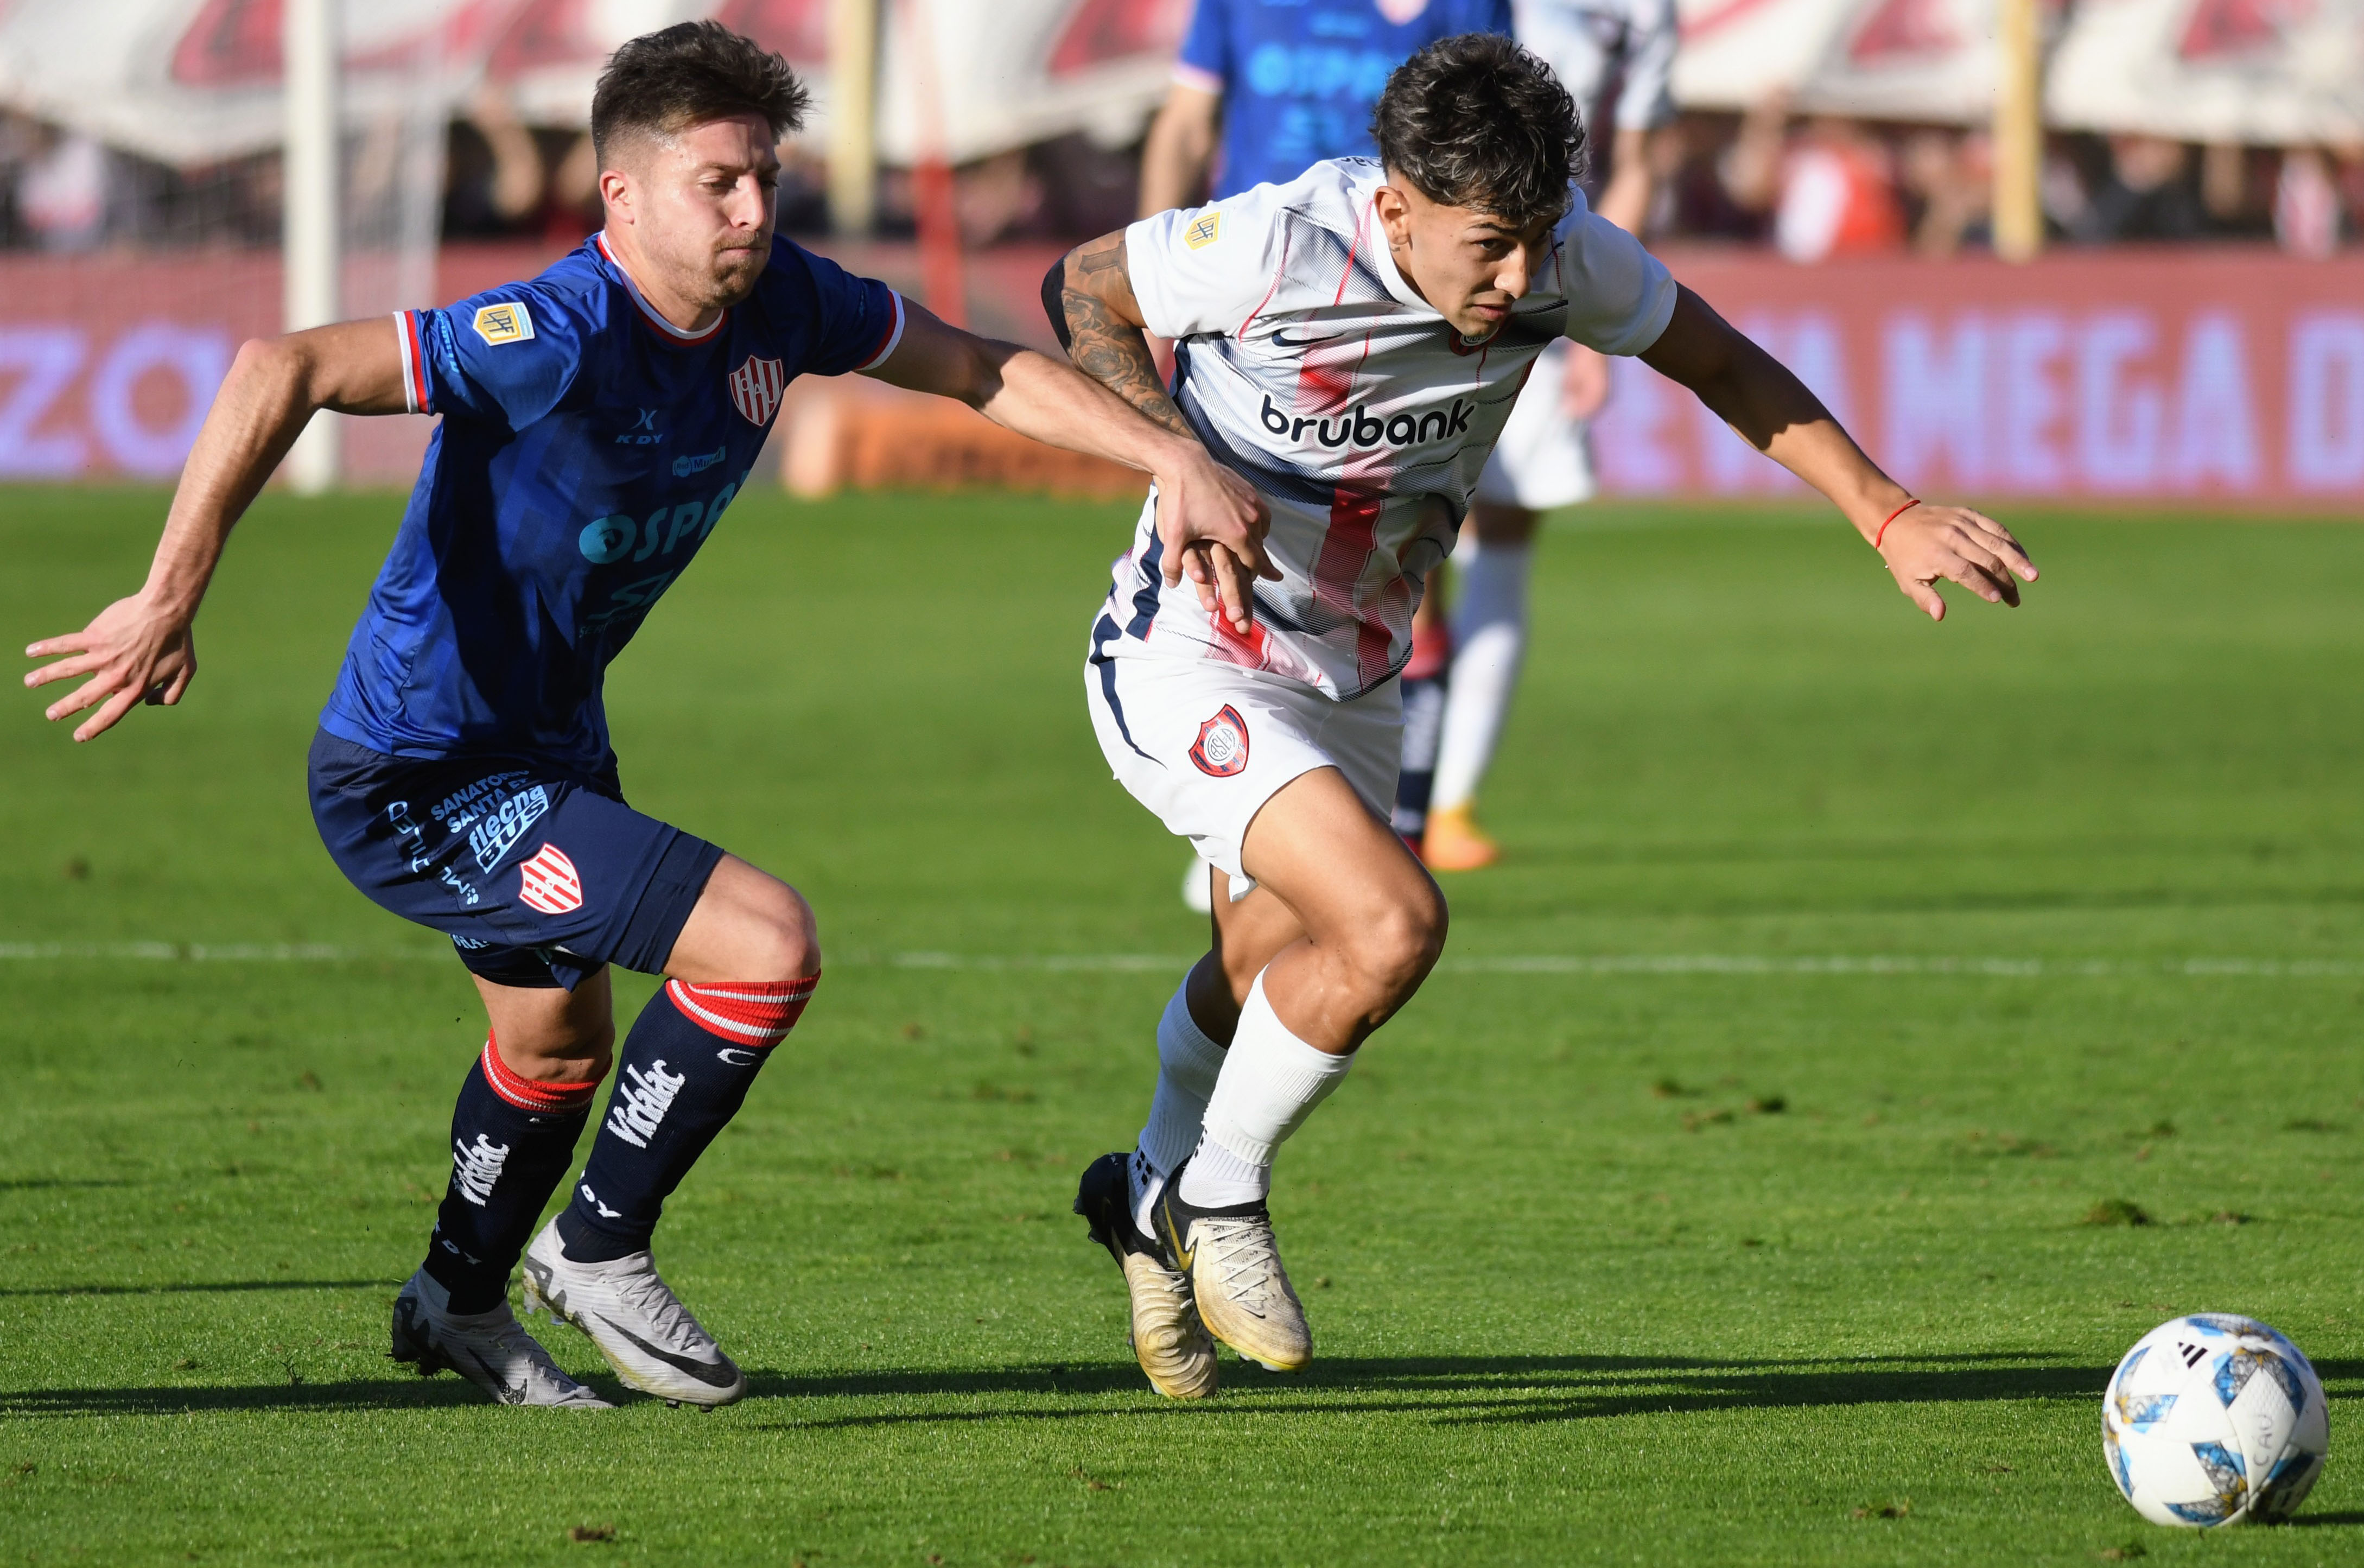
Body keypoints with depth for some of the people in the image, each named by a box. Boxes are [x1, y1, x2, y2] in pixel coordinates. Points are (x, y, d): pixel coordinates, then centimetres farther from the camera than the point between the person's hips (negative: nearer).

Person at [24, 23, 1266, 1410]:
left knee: (563, 1047, 31)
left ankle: (460, 1299, 58)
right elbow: (286, 373, -39)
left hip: (545, 749, 9)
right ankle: (601, 1250, 1)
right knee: (766, 945, -19)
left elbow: (981, 371, 8)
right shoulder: (563, 340, -31)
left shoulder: (775, 304, -6)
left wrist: (1175, 461, -1)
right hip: (417, 786, -9)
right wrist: (172, 600, -44)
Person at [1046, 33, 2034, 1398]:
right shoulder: (1276, 246, -28)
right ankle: (1219, 1203, 0)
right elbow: (1083, 293, -9)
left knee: (1270, 979, 20)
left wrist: (1890, 516, -3)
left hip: (1353, 677, 6)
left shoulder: (1562, 258, -15)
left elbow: (1725, 366, 2)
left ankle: (1151, 1196, 51)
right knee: (1391, 926, -23)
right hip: (1189, 660, -6)